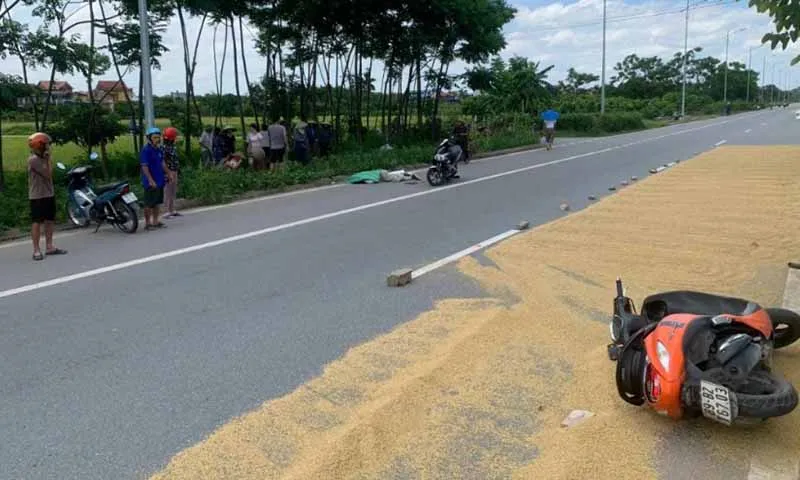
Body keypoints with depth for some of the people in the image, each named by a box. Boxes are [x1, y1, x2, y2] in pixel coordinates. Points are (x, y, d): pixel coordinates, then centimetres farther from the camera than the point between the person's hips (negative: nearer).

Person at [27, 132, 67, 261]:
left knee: (49, 221, 11)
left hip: (49, 194, 9)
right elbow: (48, 174, -17)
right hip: (37, 196, -9)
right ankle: (36, 250, -2)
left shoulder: (42, 158, 13)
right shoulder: (33, 159, -16)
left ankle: (49, 247, 18)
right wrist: (48, 160, -12)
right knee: (37, 222, -5)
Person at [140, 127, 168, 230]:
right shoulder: (146, 150, -14)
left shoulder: (159, 149, 10)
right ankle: (147, 223, 8)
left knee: (157, 202, 14)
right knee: (149, 203, 0)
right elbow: (144, 167, -18)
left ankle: (155, 221, 23)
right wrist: (151, 180, -23)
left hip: (159, 181, 8)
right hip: (150, 182, -8)